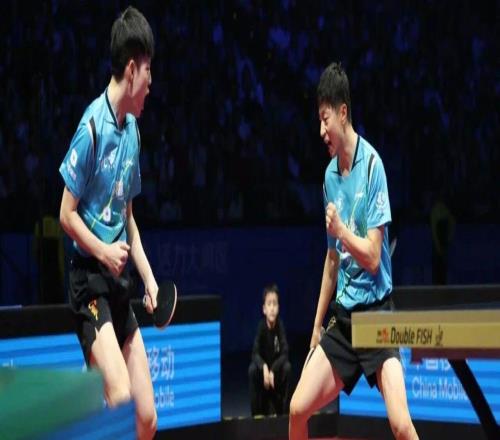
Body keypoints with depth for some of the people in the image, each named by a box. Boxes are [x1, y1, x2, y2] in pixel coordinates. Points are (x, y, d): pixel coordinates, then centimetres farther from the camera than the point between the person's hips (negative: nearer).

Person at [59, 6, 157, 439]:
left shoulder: (132, 129, 10)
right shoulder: (92, 126, -14)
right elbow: (67, 214, -10)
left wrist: (149, 276, 11)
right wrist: (103, 251, -22)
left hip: (120, 282, 8)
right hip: (90, 278, -8)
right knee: (122, 400, -22)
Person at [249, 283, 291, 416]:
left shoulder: (280, 325, -17)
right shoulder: (261, 326, -17)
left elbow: (284, 354, -20)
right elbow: (255, 354, -23)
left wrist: (273, 370, -33)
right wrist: (264, 367, -41)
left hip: (277, 370, 0)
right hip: (263, 367, 0)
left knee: (287, 367, -28)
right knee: (252, 369, -27)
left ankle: (283, 410, -14)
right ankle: (258, 412, -15)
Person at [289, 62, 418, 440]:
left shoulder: (372, 165, -12)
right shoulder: (330, 174, 9)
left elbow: (373, 258, -14)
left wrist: (340, 229, -27)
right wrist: (317, 324, 20)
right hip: (342, 316, 6)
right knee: (298, 409, 0)